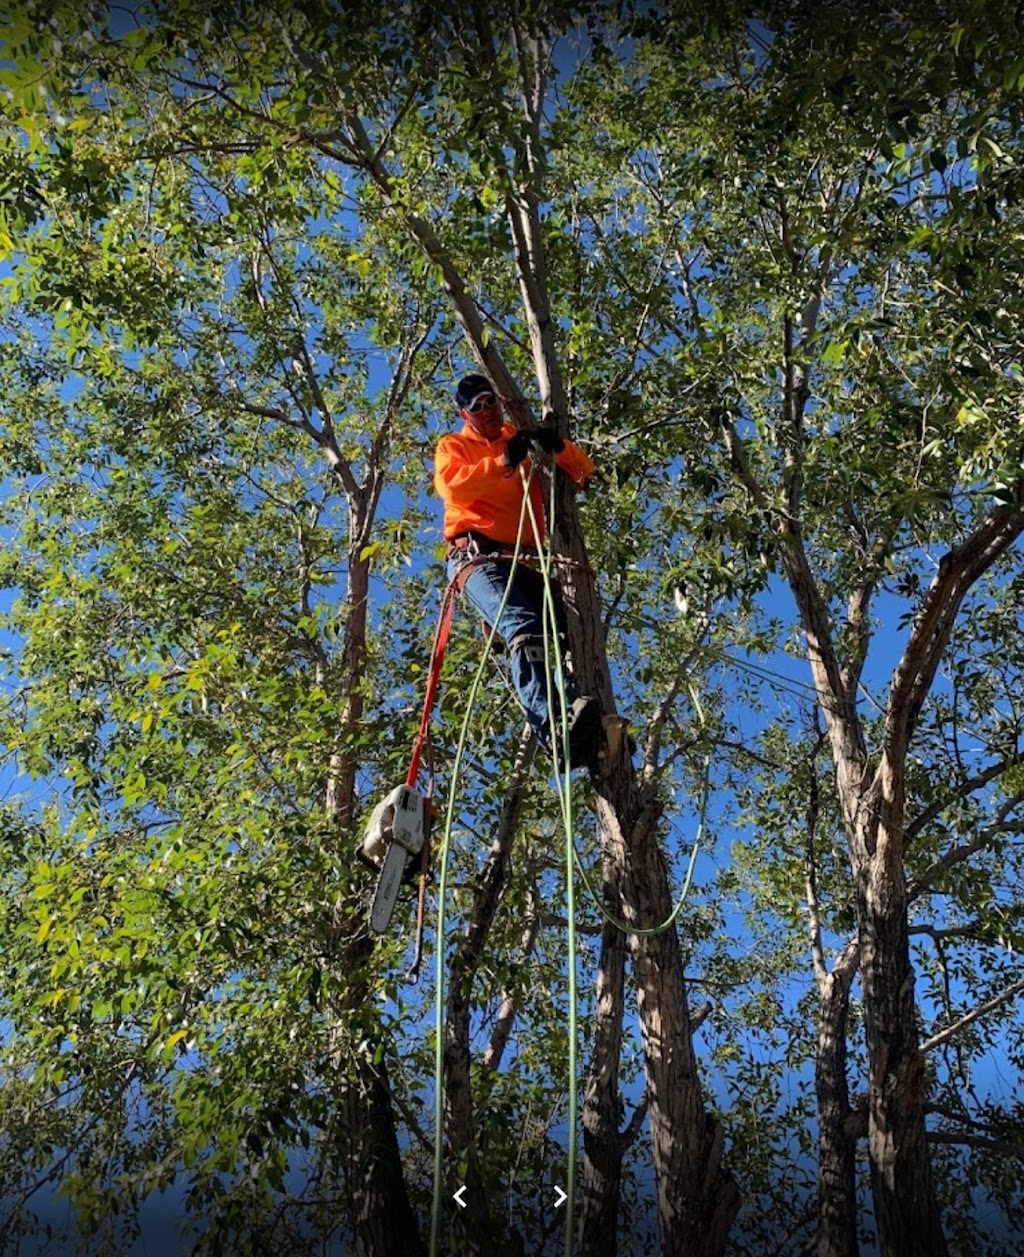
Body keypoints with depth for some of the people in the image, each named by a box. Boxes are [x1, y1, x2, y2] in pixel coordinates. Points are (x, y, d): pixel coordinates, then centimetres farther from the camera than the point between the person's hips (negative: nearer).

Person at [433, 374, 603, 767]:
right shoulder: (453, 446, 21)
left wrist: (560, 448, -1)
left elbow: (584, 471, 21)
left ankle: (587, 731, -33)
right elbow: (451, 485, -3)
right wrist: (502, 462, -13)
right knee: (524, 627, -33)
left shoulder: (526, 442, 29)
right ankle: (553, 726, -51)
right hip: (477, 555, -4)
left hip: (527, 560, 5)